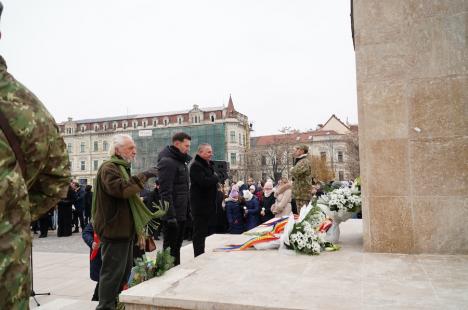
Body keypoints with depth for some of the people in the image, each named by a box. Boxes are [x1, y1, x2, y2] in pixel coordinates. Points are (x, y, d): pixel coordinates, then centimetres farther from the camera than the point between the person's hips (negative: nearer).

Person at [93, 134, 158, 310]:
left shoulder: (121, 167, 20)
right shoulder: (109, 168, -13)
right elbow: (121, 189, -31)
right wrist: (144, 176, -30)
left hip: (124, 228, 11)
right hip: (114, 229, -11)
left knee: (124, 270, 18)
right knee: (113, 272, -4)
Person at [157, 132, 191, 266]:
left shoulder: (181, 161, 15)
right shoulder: (167, 161, -15)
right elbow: (165, 192, -22)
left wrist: (188, 210, 16)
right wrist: (171, 216, -24)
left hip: (181, 214, 9)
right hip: (173, 215, -9)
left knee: (177, 247, 17)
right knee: (170, 248, 2)